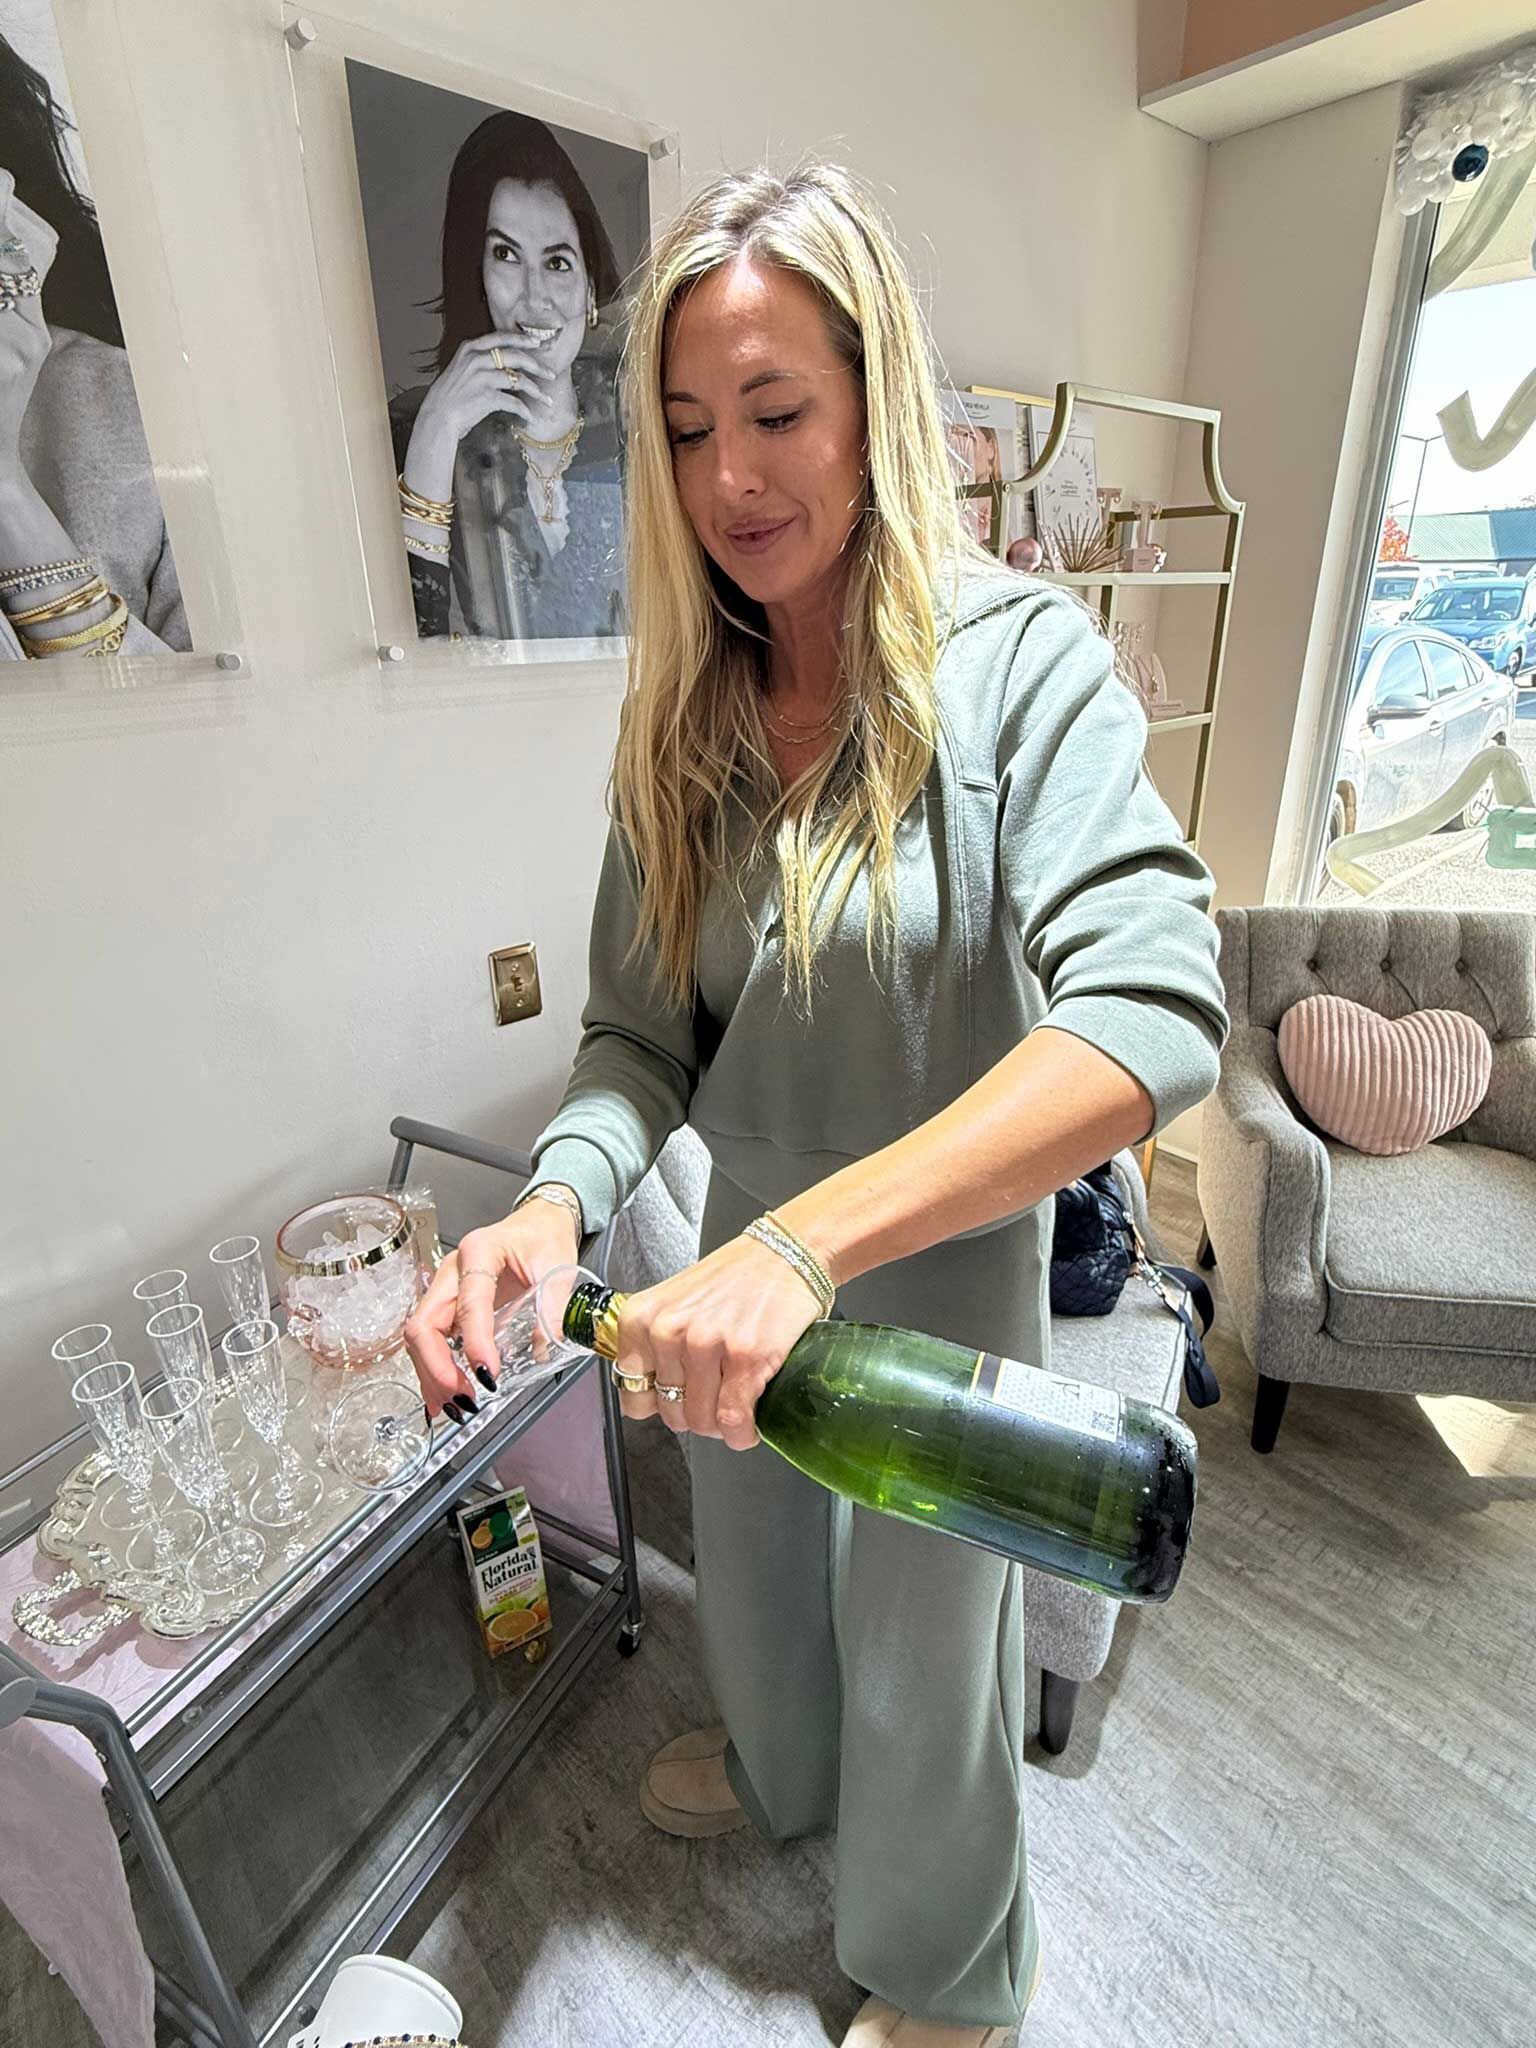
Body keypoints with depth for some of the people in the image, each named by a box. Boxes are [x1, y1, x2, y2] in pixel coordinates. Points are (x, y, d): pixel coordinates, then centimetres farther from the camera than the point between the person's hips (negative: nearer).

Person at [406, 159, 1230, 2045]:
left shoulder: (1020, 662, -19)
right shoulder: (681, 710, -4)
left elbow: (1153, 1019, -32)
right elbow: (644, 1027, -7)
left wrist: (815, 1236, -42)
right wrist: (559, 1199, -27)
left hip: (943, 1275, -4)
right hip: (741, 1264, 5)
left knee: (922, 1643, 23)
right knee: (754, 1569, 31)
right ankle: (775, 1772, 70)